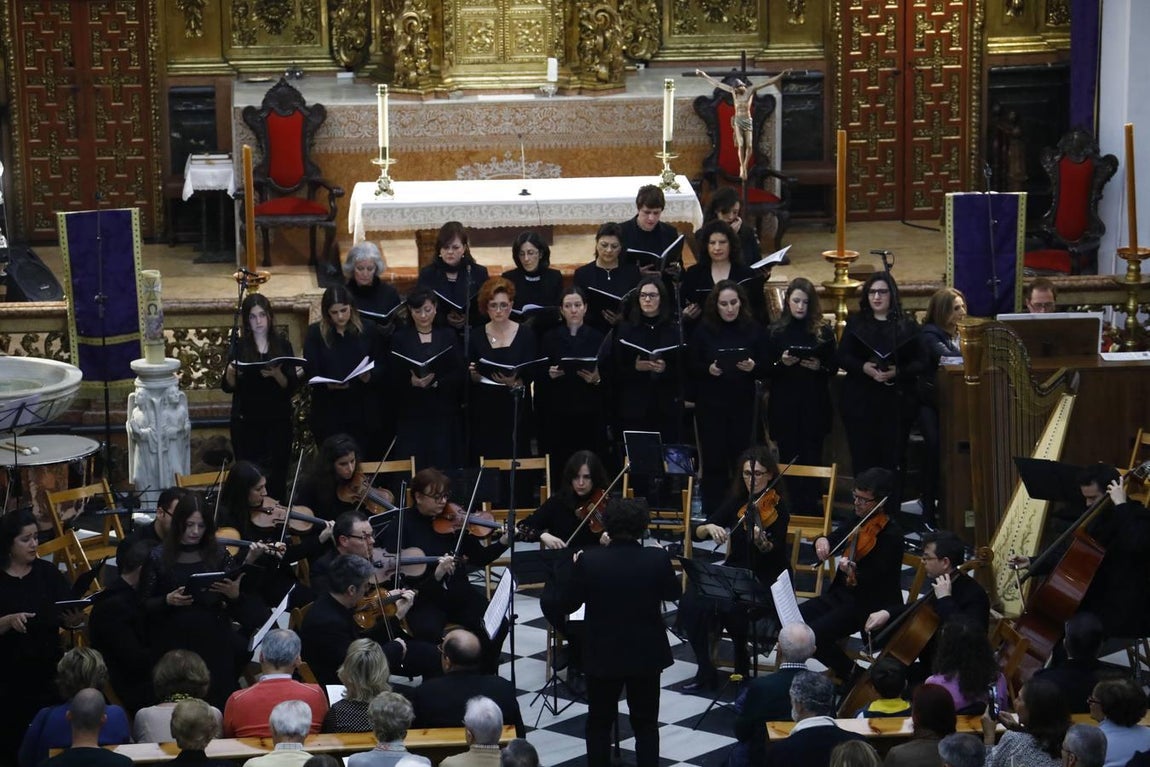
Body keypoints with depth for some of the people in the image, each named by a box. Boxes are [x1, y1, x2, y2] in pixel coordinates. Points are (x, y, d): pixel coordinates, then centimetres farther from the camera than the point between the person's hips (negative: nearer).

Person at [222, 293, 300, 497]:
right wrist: (230, 372, -18)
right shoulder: (239, 346, 4)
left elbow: (292, 387, 0)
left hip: (278, 421, 0)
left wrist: (277, 374, -20)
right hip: (246, 421, 0)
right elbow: (228, 387, 3)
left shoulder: (283, 346, 5)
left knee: (277, 477, -3)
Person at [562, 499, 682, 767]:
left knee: (599, 723, 17)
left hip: (603, 654, -1)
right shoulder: (658, 558, -14)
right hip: (646, 654, 1)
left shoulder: (589, 559, -16)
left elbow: (571, 602, -4)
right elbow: (673, 594, 4)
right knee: (646, 724, 15)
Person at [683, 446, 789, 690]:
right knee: (691, 604, -22)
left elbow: (775, 550, -20)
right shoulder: (736, 501, 8)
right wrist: (710, 528, -19)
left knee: (730, 607, -33)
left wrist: (762, 542, -42)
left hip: (766, 581, -5)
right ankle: (705, 672, -11)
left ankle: (742, 667, -7)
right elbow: (698, 532, 4)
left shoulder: (776, 507, -7)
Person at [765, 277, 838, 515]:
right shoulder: (776, 331, 5)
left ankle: (813, 511, 3)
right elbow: (765, 368, 5)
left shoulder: (823, 331, 3)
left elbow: (834, 367, 6)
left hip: (814, 406, -1)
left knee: (812, 458, -2)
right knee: (789, 458, 2)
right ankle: (795, 510, 9)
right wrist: (781, 363, -14)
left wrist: (819, 366, -14)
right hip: (784, 405, 1)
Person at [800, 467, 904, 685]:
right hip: (841, 594, 9)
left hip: (869, 605, -9)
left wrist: (854, 574, -43)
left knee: (812, 635, -24)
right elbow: (835, 538, 16)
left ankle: (853, 676, -2)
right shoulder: (859, 520, 8)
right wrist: (822, 540, -8)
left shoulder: (891, 534, -17)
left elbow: (874, 580, -22)